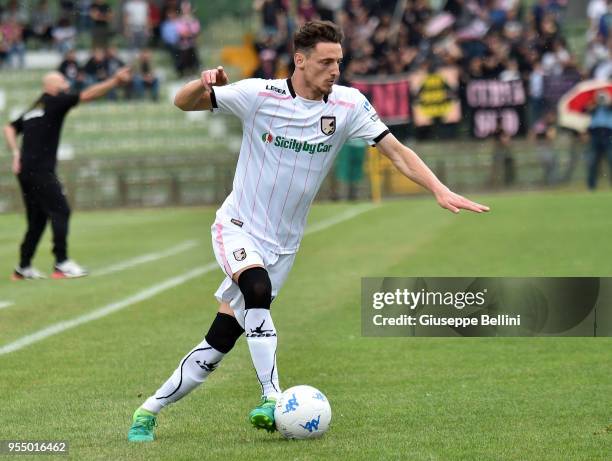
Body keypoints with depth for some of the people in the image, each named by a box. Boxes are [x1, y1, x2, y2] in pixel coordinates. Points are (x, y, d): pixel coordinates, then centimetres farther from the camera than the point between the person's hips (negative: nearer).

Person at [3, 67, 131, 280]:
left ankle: (24, 267, 14)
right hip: (40, 170, -8)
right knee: (60, 211, -9)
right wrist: (115, 81, -13)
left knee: (37, 218, 13)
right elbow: (87, 95, -10)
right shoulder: (54, 102, -2)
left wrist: (16, 154, 12)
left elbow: (10, 128, 21)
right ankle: (61, 263, -15)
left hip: (25, 170, 8)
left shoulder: (33, 109, 20)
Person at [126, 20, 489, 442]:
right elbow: (183, 103, -5)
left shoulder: (348, 105, -8)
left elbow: (397, 151, -7)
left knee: (218, 345, 0)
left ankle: (148, 413, 13)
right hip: (238, 228, -3)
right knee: (258, 290, -35)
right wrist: (204, 85, -28)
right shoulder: (259, 95, -13)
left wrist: (440, 191, -19)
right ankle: (272, 399, -32)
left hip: (282, 245, 3)